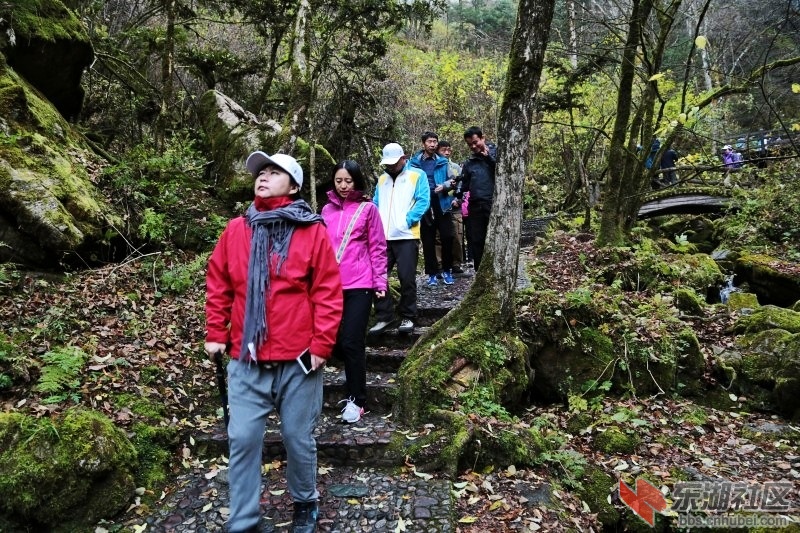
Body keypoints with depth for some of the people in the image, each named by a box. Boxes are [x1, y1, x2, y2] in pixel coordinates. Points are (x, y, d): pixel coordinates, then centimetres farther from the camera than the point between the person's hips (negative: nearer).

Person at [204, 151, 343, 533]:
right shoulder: (235, 230, 6)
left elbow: (328, 293, -6)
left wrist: (321, 344, -9)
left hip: (297, 360, -2)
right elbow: (218, 287, 11)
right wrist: (216, 334, 7)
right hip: (246, 361, 3)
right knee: (243, 441, 5)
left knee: (298, 439, 11)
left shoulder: (313, 232, -4)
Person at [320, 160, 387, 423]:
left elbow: (377, 248, 0)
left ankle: (357, 400, 9)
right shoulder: (327, 210, 9)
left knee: (351, 342, -5)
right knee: (334, 341, 8)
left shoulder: (368, 208, -1)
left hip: (359, 285, -4)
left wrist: (380, 281, -3)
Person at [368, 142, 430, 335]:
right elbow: (376, 204, 18)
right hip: (382, 237, 5)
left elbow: (423, 201, -6)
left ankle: (407, 317, 14)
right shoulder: (382, 179, 20)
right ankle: (383, 317, 13)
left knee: (407, 279, 0)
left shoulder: (417, 175, 4)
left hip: (406, 237, -5)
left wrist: (406, 221, -16)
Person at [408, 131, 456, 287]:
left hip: (441, 204, 0)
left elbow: (450, 181, 8)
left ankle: (447, 270, 15)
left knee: (447, 237, -2)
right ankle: (432, 273, 16)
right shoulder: (414, 162, 1)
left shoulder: (443, 162, 5)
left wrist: (445, 186, -13)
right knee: (428, 241, 6)